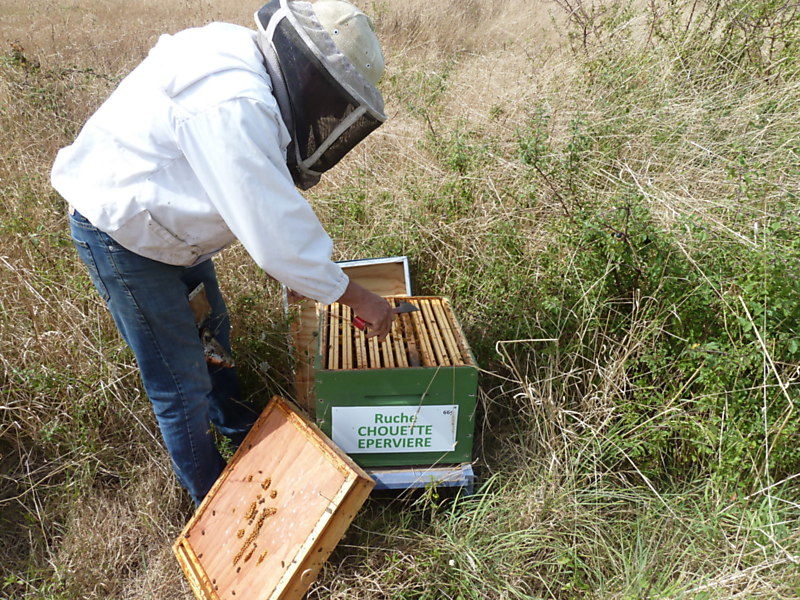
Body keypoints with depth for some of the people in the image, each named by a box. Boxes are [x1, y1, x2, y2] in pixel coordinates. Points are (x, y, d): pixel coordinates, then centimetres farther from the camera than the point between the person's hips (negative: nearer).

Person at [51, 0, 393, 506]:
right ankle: (211, 493, 27)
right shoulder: (233, 105, -34)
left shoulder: (244, 66, -3)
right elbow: (275, 230, -33)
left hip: (164, 220, 10)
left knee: (213, 331, 25)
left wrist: (318, 250, 5)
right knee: (181, 380, 4)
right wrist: (357, 298, -23)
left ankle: (231, 417, 52)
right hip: (124, 235, -9)